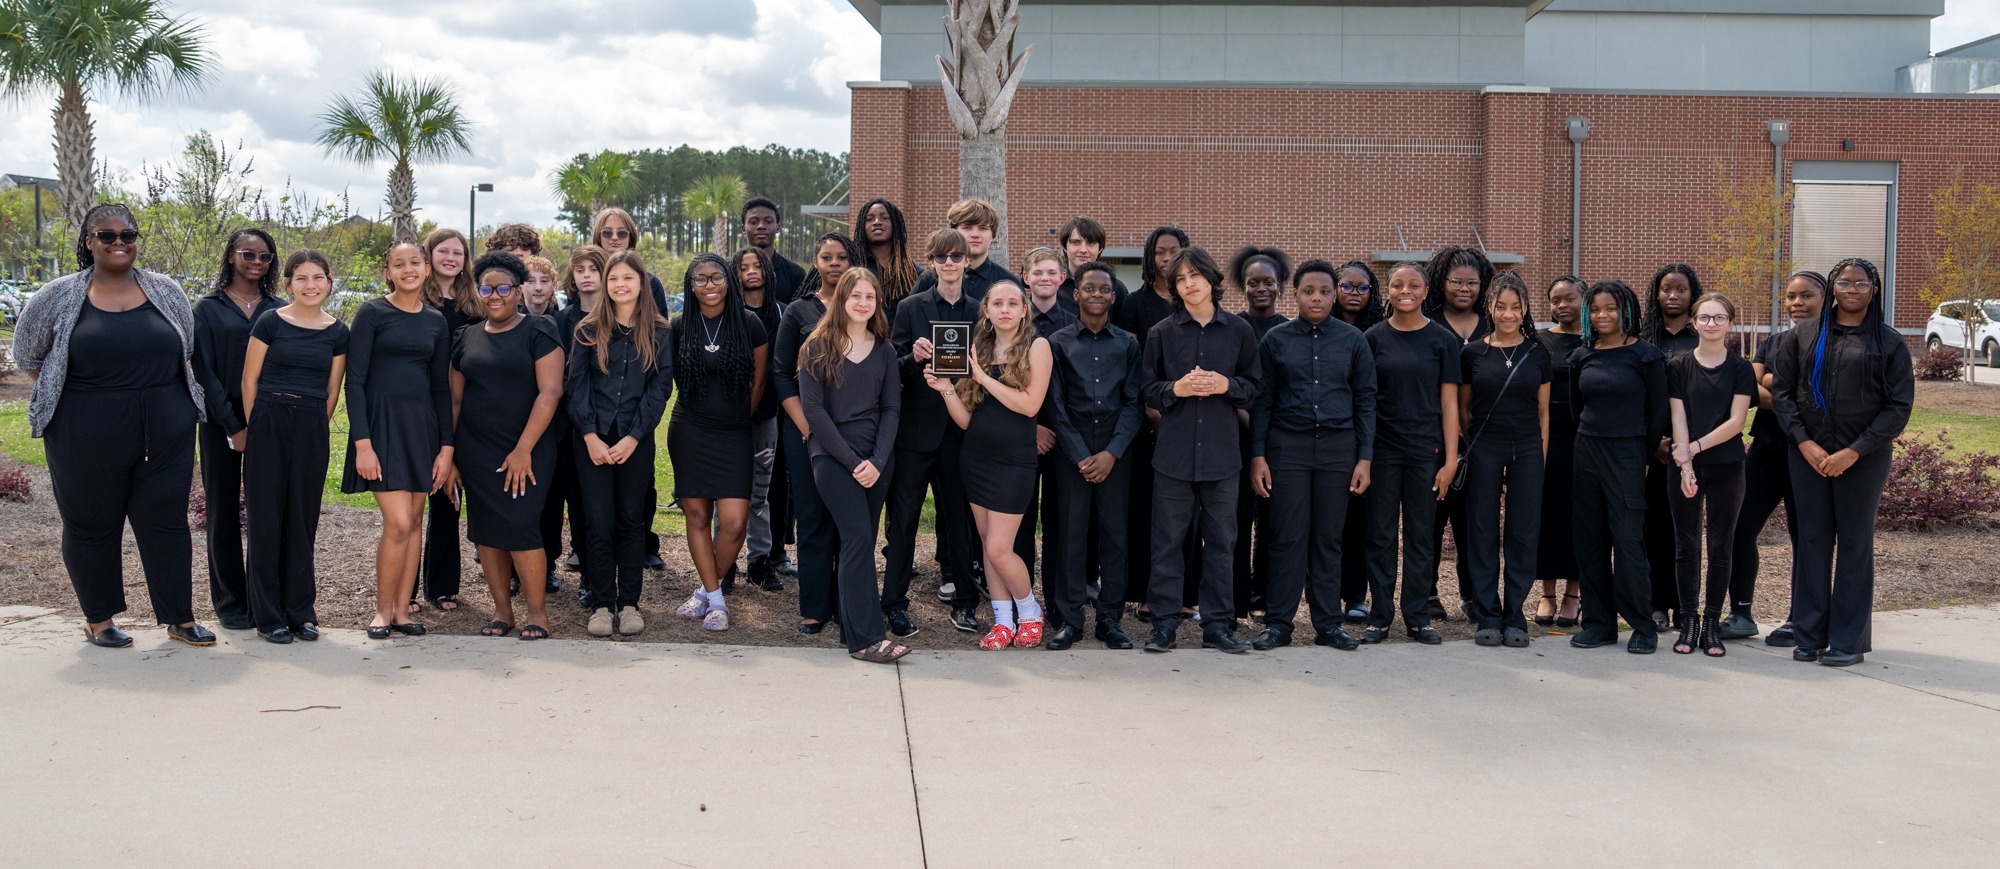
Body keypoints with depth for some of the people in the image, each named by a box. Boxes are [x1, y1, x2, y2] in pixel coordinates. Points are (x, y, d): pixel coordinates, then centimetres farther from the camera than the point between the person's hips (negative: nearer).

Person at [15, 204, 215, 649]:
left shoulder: (166, 291, 5)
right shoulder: (58, 297, -1)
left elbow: (187, 352, 16)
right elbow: (28, 356, 9)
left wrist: (148, 387, 10)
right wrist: (96, 388, 5)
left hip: (165, 430, 2)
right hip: (87, 436, -1)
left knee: (166, 521, 5)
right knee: (92, 525, 8)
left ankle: (180, 619, 12)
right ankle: (99, 619, 22)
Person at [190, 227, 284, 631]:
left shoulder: (279, 310, 9)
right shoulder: (208, 309, 3)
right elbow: (204, 371, -2)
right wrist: (233, 426, -9)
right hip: (222, 421, -1)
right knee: (223, 507, 3)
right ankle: (229, 601, 11)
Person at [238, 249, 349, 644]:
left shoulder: (337, 332, 6)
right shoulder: (270, 322, -2)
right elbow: (250, 380, 1)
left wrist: (313, 429, 8)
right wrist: (255, 428, 2)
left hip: (312, 430, 2)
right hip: (269, 423, -2)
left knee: (303, 519, 7)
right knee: (267, 518, 1)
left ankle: (300, 611, 16)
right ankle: (269, 615, 9)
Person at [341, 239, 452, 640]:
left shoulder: (435, 320, 10)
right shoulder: (372, 313, -4)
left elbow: (441, 387, 12)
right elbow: (355, 381, -6)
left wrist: (446, 446, 5)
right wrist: (362, 442, -14)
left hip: (422, 425, 5)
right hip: (381, 422, -5)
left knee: (414, 521, 7)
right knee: (398, 523, -11)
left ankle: (402, 609, 16)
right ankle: (382, 610, 5)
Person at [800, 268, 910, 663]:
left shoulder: (884, 350, 11)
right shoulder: (817, 348, 0)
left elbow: (891, 408, 6)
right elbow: (813, 408, -6)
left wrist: (877, 461, -8)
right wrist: (851, 460, -12)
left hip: (876, 459, 4)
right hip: (833, 457, -4)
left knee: (860, 543, 4)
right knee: (859, 538, -15)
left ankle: (851, 630, 12)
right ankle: (866, 638, -17)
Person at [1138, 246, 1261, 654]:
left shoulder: (1238, 330, 4)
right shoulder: (1163, 332, 3)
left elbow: (1254, 386, 8)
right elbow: (1148, 389, 6)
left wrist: (1227, 385, -11)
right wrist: (1176, 389, -13)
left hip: (1221, 450, 1)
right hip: (1174, 450, -1)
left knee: (1221, 540, 6)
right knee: (1168, 539, 3)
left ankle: (1217, 624, 15)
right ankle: (1164, 623, 11)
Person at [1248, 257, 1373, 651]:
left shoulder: (1353, 340, 6)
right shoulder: (1276, 339, 4)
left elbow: (1365, 400, 7)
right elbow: (1262, 401, 5)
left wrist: (1365, 457, 1)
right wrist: (1258, 456, -2)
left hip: (1338, 446, 1)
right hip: (1287, 445, -1)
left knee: (1328, 538, 5)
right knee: (1287, 537, -2)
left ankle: (1328, 624, 13)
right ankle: (1278, 623, 6)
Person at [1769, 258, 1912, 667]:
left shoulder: (1888, 342, 0)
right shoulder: (1804, 335, 6)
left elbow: (1899, 406, -3)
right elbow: (1781, 390, 5)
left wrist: (1854, 452, -11)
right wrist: (1804, 441, -7)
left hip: (1863, 459, -2)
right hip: (1808, 454, 2)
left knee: (1855, 543, 3)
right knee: (1811, 540, 5)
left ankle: (1848, 640, 9)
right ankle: (1808, 634, 12)